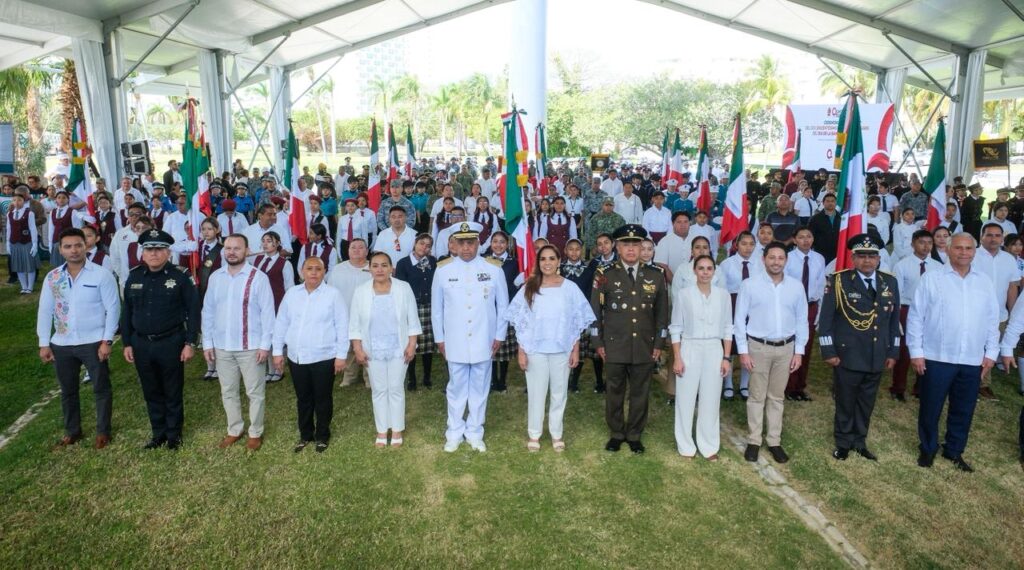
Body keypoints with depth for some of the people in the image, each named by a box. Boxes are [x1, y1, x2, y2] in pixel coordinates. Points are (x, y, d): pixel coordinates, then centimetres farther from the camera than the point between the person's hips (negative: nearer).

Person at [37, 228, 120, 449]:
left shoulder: (102, 274, -9)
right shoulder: (52, 278, 3)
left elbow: (113, 308, -9)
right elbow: (44, 311, 6)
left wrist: (106, 341, -13)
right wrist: (44, 343, 3)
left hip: (94, 342, -4)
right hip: (61, 344, 4)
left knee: (101, 388, 6)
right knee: (67, 390, 16)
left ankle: (103, 431, 22)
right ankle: (72, 431, 33)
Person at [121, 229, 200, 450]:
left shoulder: (179, 278, -7)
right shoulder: (134, 277, 4)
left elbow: (193, 311, -7)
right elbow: (127, 312, 10)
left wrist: (189, 343, -10)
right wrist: (127, 343, 7)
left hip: (171, 343, -4)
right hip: (141, 344, 4)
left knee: (173, 392, 9)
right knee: (151, 392, 15)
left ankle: (174, 434, 25)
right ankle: (158, 433, 30)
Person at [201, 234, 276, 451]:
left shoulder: (258, 277, -10)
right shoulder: (215, 277, 4)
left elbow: (267, 313, -10)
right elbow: (208, 312, 7)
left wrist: (265, 344, -13)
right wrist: (207, 343, 4)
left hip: (251, 346, -4)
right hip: (222, 346, 4)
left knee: (255, 392, 7)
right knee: (228, 392, 16)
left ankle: (255, 433, 23)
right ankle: (234, 430, 33)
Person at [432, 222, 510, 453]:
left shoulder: (494, 269, -3)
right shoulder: (443, 270, -2)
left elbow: (502, 305, 4)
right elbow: (436, 308, 5)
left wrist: (499, 335, 3)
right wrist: (439, 338, 6)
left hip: (483, 342, 0)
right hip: (455, 342, 0)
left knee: (479, 388, 10)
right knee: (456, 388, 10)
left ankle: (475, 433, 24)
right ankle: (454, 433, 24)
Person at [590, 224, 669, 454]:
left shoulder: (656, 276, 3)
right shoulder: (605, 275, -3)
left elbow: (662, 312, 7)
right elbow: (595, 311, 0)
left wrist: (659, 343, 3)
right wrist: (598, 343, -2)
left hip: (645, 347, 2)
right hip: (615, 347, -1)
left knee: (640, 393, 10)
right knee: (614, 392, 10)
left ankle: (635, 435, 26)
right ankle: (616, 433, 27)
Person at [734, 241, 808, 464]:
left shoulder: (796, 287, 0)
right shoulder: (750, 285, -8)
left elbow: (801, 320, 6)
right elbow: (739, 320, -6)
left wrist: (799, 351, 3)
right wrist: (743, 351, -9)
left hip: (786, 348, 3)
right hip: (758, 347, -3)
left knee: (777, 396, 13)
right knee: (757, 396, 6)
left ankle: (774, 441, 22)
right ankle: (754, 441, 16)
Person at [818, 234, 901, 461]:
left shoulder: (890, 283, 4)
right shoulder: (839, 281, -9)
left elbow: (894, 320, 11)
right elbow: (826, 319, -8)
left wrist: (893, 352, 9)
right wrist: (828, 351, -11)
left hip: (877, 357, 4)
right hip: (847, 356, -4)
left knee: (866, 403, 16)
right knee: (845, 402, 10)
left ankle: (860, 442, 32)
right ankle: (843, 443, 27)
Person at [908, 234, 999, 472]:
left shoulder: (985, 283, 8)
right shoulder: (931, 279, -4)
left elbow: (992, 321, 12)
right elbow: (916, 317, -5)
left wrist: (991, 353, 8)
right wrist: (916, 352, -8)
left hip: (973, 361, 4)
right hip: (937, 358, -3)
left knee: (963, 410, 13)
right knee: (931, 408, 7)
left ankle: (954, 451, 30)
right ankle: (928, 449, 25)